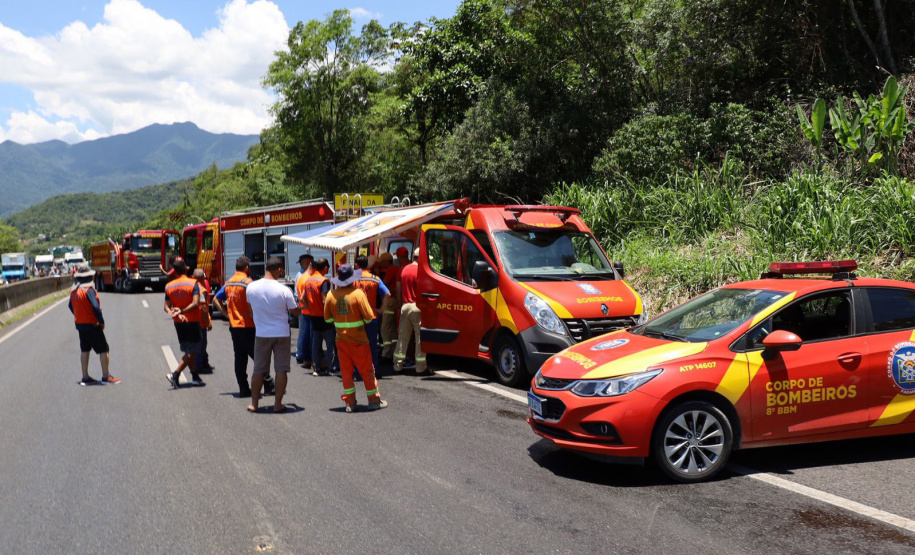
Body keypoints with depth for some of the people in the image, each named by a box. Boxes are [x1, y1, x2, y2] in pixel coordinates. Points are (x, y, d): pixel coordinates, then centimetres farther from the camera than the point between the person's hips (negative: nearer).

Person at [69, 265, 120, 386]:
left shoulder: (73, 290, 5)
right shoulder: (88, 289, -20)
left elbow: (71, 306, 15)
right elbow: (96, 307, -24)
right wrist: (102, 321, -15)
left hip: (80, 324, 8)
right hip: (92, 325, -8)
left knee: (84, 350, 15)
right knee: (103, 350, 1)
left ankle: (85, 377, 19)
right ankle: (106, 376, 4)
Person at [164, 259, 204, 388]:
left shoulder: (169, 286, 3)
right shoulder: (193, 283, -11)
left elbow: (167, 307, -2)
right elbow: (195, 303, -21)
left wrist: (176, 314, -12)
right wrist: (181, 311, -18)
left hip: (178, 323, 5)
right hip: (192, 321, -5)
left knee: (188, 351, 15)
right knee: (191, 352, 0)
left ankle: (195, 376, 20)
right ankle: (175, 375, -13)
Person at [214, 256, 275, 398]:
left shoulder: (228, 283, 11)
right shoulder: (247, 282, -13)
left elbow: (216, 299, 17)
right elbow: (251, 304, -23)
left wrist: (226, 314, 12)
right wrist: (255, 318, -12)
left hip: (234, 326, 7)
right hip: (247, 327, -7)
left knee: (240, 358, 9)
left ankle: (243, 389, 11)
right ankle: (268, 385, 3)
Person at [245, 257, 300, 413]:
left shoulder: (251, 287, -7)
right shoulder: (284, 290, -15)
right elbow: (296, 312, -6)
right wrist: (298, 302, 14)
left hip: (261, 334, 3)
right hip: (282, 334, -2)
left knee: (259, 370, 13)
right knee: (281, 370, 6)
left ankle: (254, 403, 19)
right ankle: (278, 404, 8)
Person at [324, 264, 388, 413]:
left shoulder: (332, 294, -3)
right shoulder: (358, 293, -15)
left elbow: (328, 318, 6)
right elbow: (369, 317, -13)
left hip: (341, 339, 4)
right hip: (358, 339, -4)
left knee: (346, 370, 11)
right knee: (367, 370, 7)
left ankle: (349, 402, 15)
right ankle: (374, 400, 15)